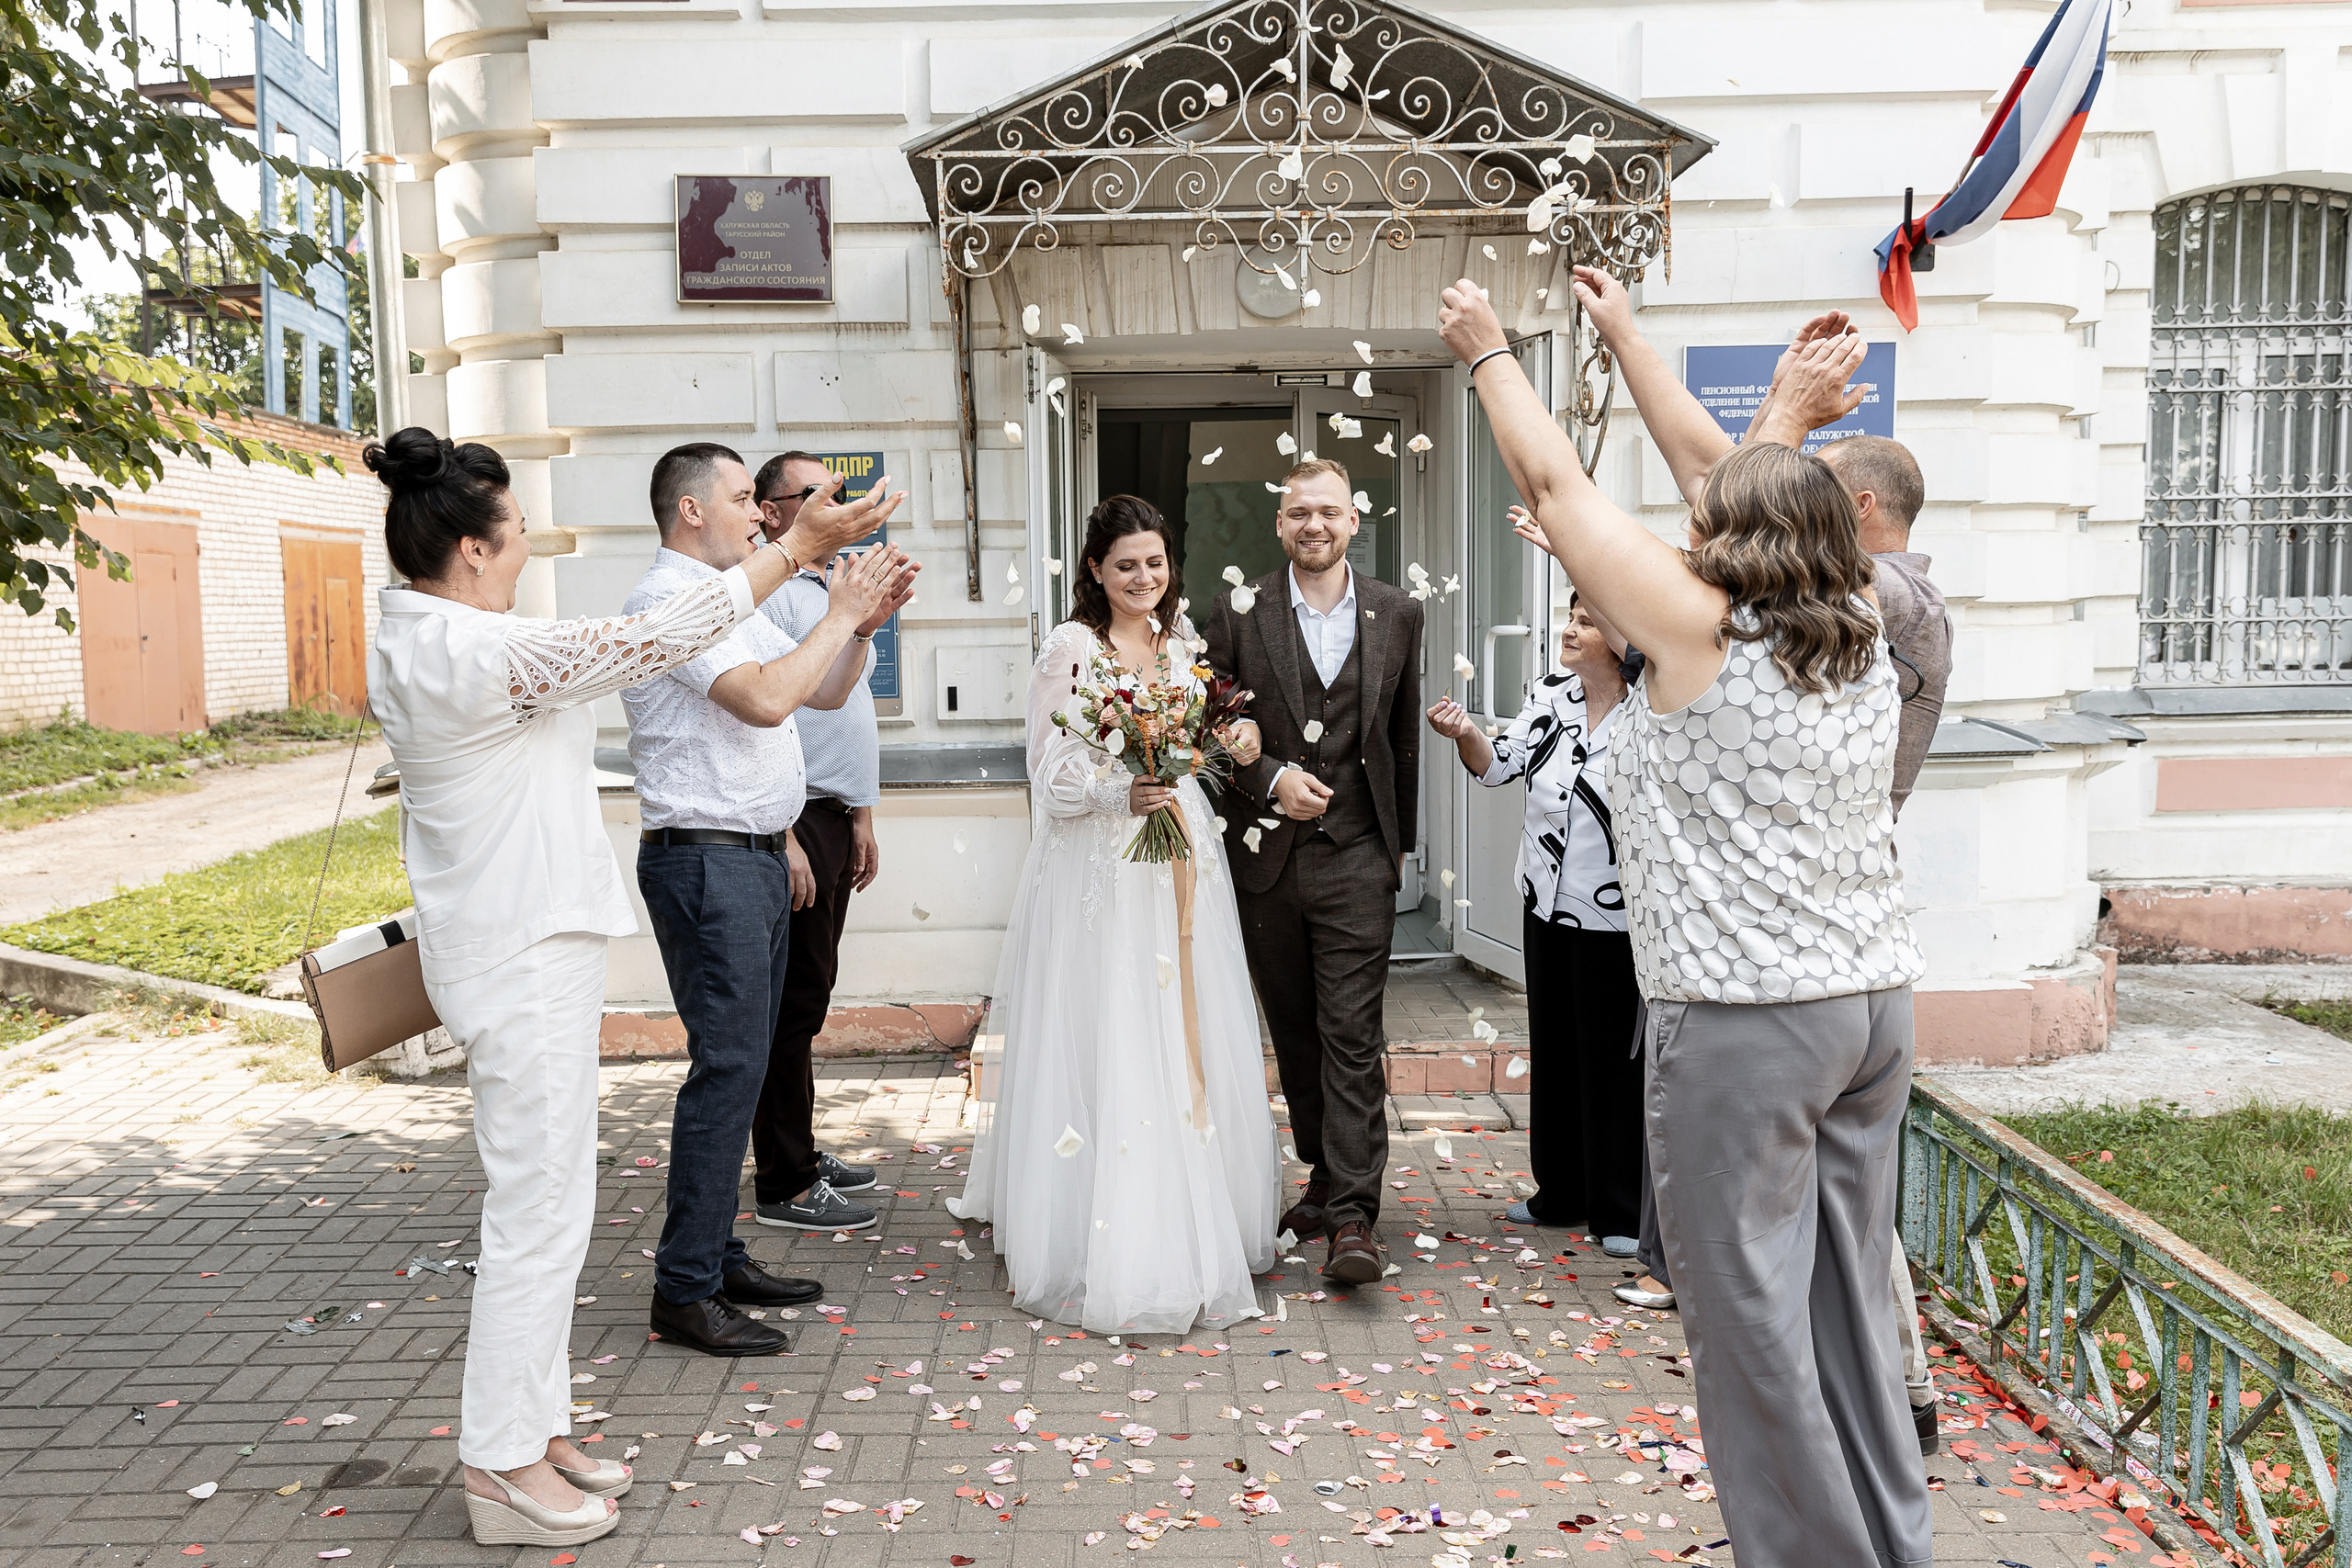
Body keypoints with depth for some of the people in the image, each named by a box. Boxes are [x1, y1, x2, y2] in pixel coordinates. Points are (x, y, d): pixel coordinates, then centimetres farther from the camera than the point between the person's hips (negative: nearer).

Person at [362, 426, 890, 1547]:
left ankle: (534, 1432, 29)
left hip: (515, 940, 11)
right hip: (527, 954, -11)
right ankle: (505, 1469, 12)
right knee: (539, 1209, -1)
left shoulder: (412, 638, 9)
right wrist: (793, 549, -14)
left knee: (540, 1201, 17)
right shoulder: (476, 651, -22)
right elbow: (650, 643, -20)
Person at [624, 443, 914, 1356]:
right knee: (727, 1067, -9)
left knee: (740, 1065, 13)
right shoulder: (670, 599, -12)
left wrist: (865, 624, 5)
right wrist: (840, 616, -14)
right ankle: (685, 1293, 1)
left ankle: (720, 1259, 23)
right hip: (707, 862, -10)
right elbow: (766, 700, -24)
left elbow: (823, 693, 22)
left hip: (757, 859, 10)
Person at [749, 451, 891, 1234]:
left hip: (835, 817, 9)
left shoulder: (831, 594, 17)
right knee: (792, 1001, -3)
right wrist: (783, 839, -23)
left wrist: (861, 817, 21)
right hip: (794, 822, -9)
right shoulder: (768, 596, -13)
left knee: (807, 994, 16)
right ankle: (784, 1185, 6)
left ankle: (800, 1151, 27)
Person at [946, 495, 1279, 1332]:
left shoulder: (1182, 642, 13)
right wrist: (1117, 795, -24)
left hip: (1179, 864, 6)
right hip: (1098, 871, -6)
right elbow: (1049, 772, -9)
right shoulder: (1069, 648, -6)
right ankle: (1105, 1248, 8)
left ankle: (1187, 1230, 24)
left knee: (1190, 1046, 9)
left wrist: (1238, 739, 2)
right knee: (1103, 1050, -4)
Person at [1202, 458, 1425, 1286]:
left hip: (1357, 855, -1)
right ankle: (1325, 1177, 27)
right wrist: (1272, 778, -12)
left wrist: (1400, 841, 17)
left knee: (1352, 1035, -6)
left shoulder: (1397, 613, 6)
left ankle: (1353, 1218, -3)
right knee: (1294, 1030, 11)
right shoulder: (1238, 612, 2)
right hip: (1267, 855, 1)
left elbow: (1404, 736, 13)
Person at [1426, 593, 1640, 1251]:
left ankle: (1621, 1211, 21)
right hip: (1548, 908, 7)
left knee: (1615, 1060, 5)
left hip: (1616, 920, -6)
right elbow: (1500, 765, -1)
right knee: (1552, 1050, 17)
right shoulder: (1550, 695, 2)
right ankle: (1560, 1193, 33)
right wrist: (1467, 735, -19)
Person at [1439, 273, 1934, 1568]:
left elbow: (1553, 481, -1)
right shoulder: (1862, 640, 8)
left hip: (1744, 1020, -8)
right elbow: (1767, 496, 20)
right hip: (1874, 1000, 8)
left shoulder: (1699, 630, -10)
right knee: (1847, 1303, 17)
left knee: (1752, 1316, 3)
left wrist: (1488, 349, 14)